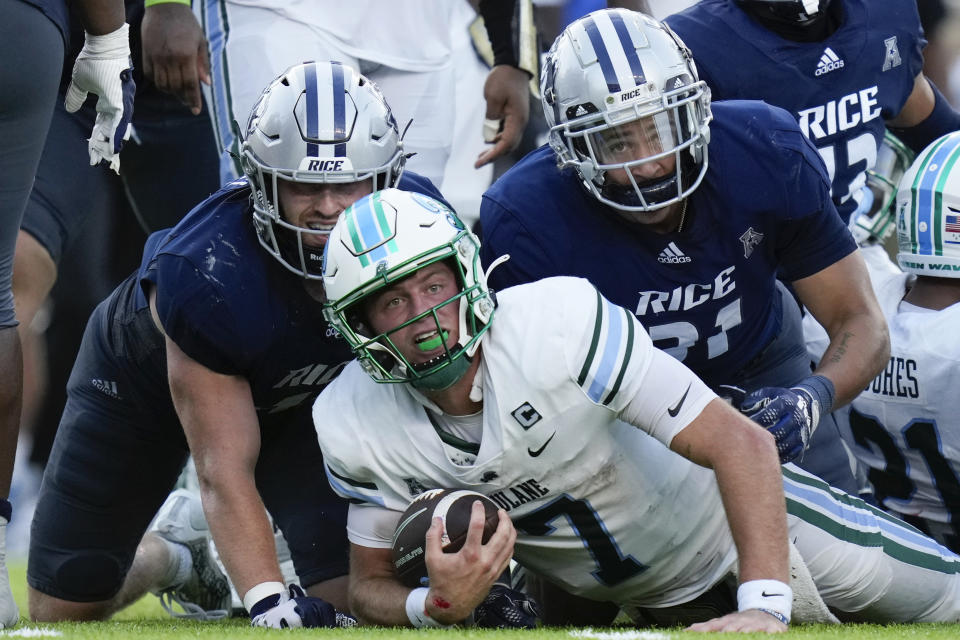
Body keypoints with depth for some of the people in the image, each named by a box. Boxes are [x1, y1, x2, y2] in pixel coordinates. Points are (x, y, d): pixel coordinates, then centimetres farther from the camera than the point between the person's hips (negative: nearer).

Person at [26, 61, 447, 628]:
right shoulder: (203, 277, -42)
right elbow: (225, 469, -37)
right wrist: (269, 601, -51)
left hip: (294, 393, 3)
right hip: (145, 377, -3)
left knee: (353, 596, -15)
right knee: (63, 612, 2)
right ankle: (172, 555, 34)